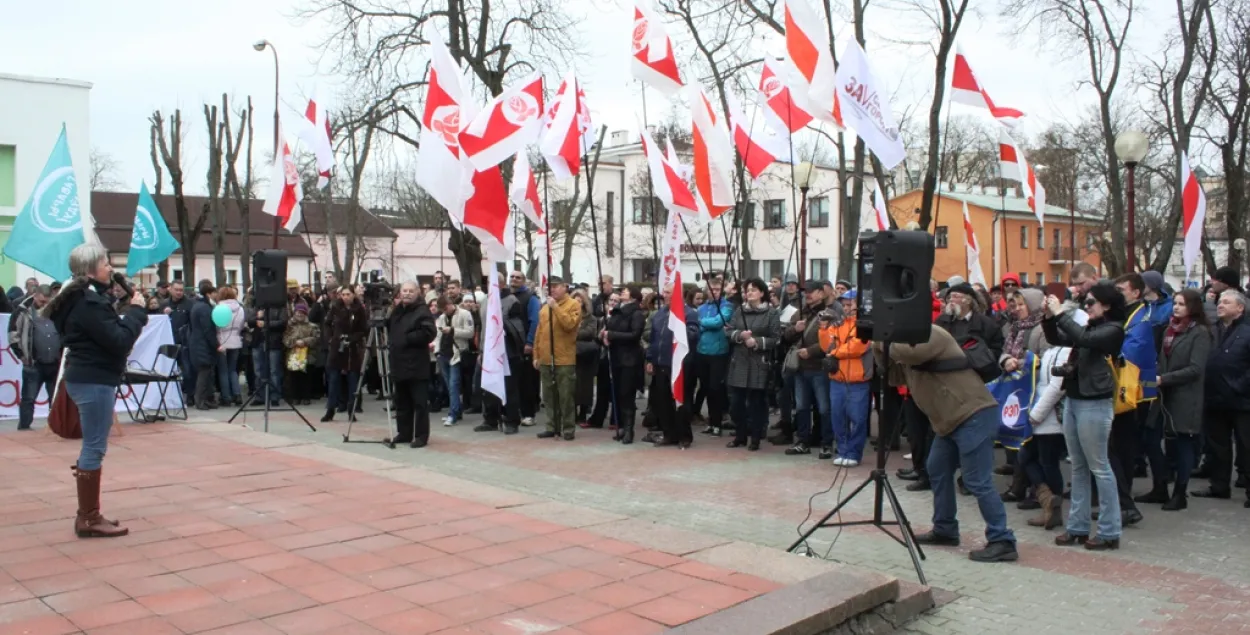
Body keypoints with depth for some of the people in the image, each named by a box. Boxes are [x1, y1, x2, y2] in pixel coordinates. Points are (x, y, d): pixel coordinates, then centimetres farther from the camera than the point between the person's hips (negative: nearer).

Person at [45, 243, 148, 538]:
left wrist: (131, 311, 3)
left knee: (92, 446, 15)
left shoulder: (82, 297, 15)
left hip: (88, 377, 11)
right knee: (94, 447, -5)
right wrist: (136, 310, -11)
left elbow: (107, 334, 15)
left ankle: (87, 514, 21)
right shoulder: (89, 302, -18)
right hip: (94, 380, -11)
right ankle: (89, 519, 1)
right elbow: (120, 341, -21)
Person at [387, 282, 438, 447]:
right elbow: (389, 328, 31)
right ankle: (403, 433, 23)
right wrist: (390, 341, 11)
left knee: (420, 403, -4)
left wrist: (407, 338, -18)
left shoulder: (422, 311, -9)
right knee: (402, 402, 14)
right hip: (399, 364, 8)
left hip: (417, 366, -8)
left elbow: (429, 332, -22)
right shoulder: (397, 310, 16)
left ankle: (421, 436, 1)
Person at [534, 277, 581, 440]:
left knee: (565, 396, -3)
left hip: (564, 360, -6)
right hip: (545, 359, 6)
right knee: (550, 395, 10)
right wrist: (536, 355, 12)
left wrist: (555, 307, -18)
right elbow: (538, 333, 16)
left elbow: (569, 324, -20)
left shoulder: (573, 305, -3)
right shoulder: (545, 308, 16)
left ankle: (568, 428, 3)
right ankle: (552, 427, 18)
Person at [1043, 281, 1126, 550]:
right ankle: (1077, 527, 18)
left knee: (1099, 468, -2)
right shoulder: (1088, 327, 13)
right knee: (1078, 467, 11)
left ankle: (1109, 532, 6)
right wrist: (1049, 316, -3)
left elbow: (1084, 339, -25)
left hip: (1094, 405, -8)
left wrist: (1061, 313, -20)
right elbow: (1055, 339, 12)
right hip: (1072, 400, 8)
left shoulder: (1113, 330, -9)